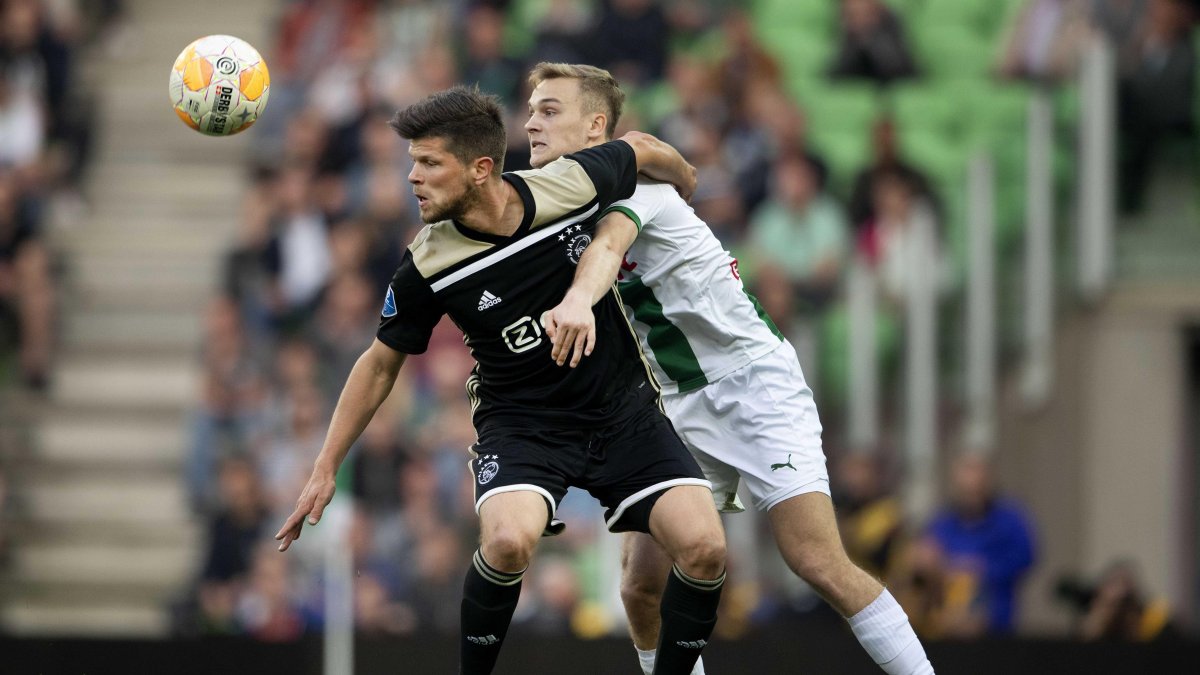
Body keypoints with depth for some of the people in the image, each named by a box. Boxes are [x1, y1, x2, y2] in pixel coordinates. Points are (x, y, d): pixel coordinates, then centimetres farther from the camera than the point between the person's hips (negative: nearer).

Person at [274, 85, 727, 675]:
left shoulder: (571, 185, -17)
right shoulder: (427, 266, -15)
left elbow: (642, 149, 6)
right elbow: (381, 362, 1)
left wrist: (686, 189, 27)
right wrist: (325, 470, 3)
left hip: (624, 409, 2)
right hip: (521, 421, -1)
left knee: (704, 548, -18)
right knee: (508, 541, -32)